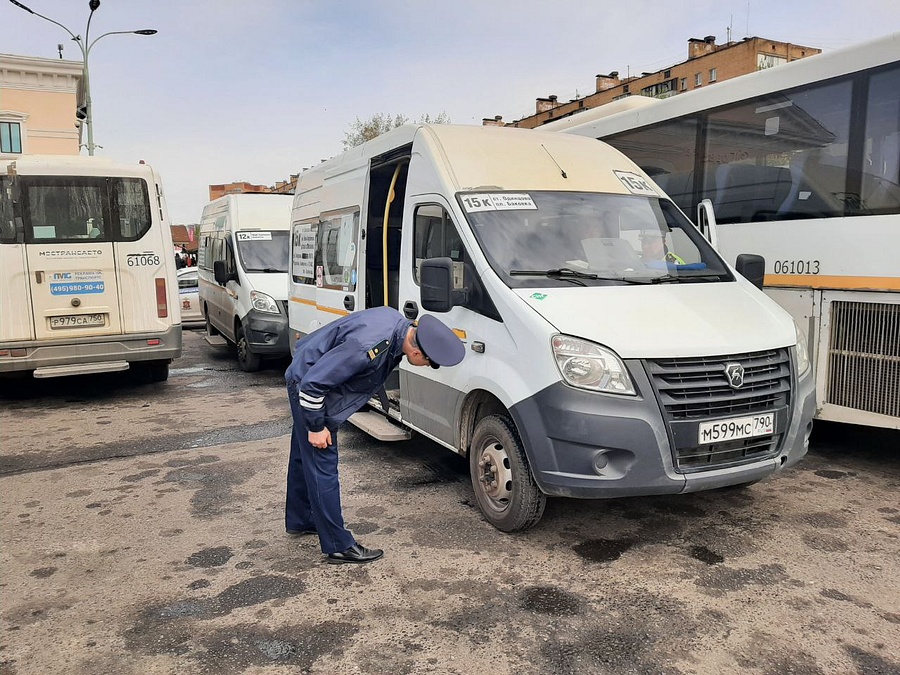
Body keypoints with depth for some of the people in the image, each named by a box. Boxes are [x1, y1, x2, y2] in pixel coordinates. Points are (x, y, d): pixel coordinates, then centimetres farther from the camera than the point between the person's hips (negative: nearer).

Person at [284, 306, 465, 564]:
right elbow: (313, 383, -32)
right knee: (323, 468, -2)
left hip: (307, 382, 10)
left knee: (305, 458, 24)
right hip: (307, 386, -10)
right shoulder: (368, 348, -39)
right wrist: (317, 427, -19)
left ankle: (300, 520, 43)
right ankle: (339, 546, 9)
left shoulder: (398, 323, -11)